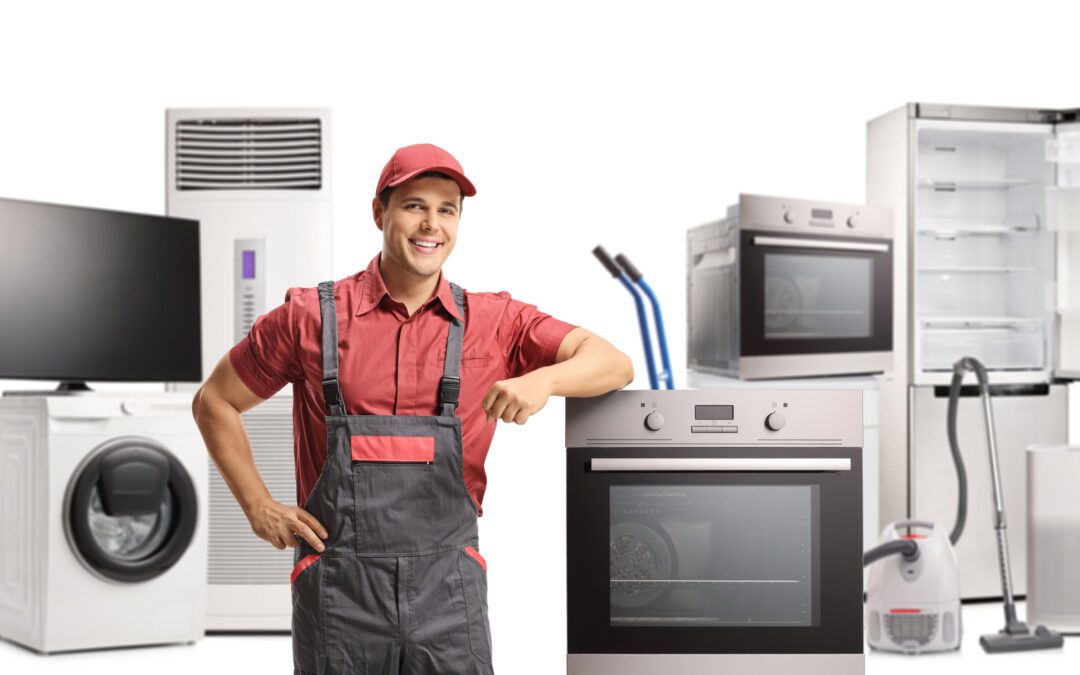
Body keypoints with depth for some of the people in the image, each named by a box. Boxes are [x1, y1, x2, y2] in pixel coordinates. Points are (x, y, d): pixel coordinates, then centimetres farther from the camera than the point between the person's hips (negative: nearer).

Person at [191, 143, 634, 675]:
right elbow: (213, 403, 12)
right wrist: (259, 507, 4)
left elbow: (614, 365, -4)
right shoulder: (311, 316, 2)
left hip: (449, 589, 1)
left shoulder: (493, 321, 4)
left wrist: (544, 378, -25)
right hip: (339, 586, -1)